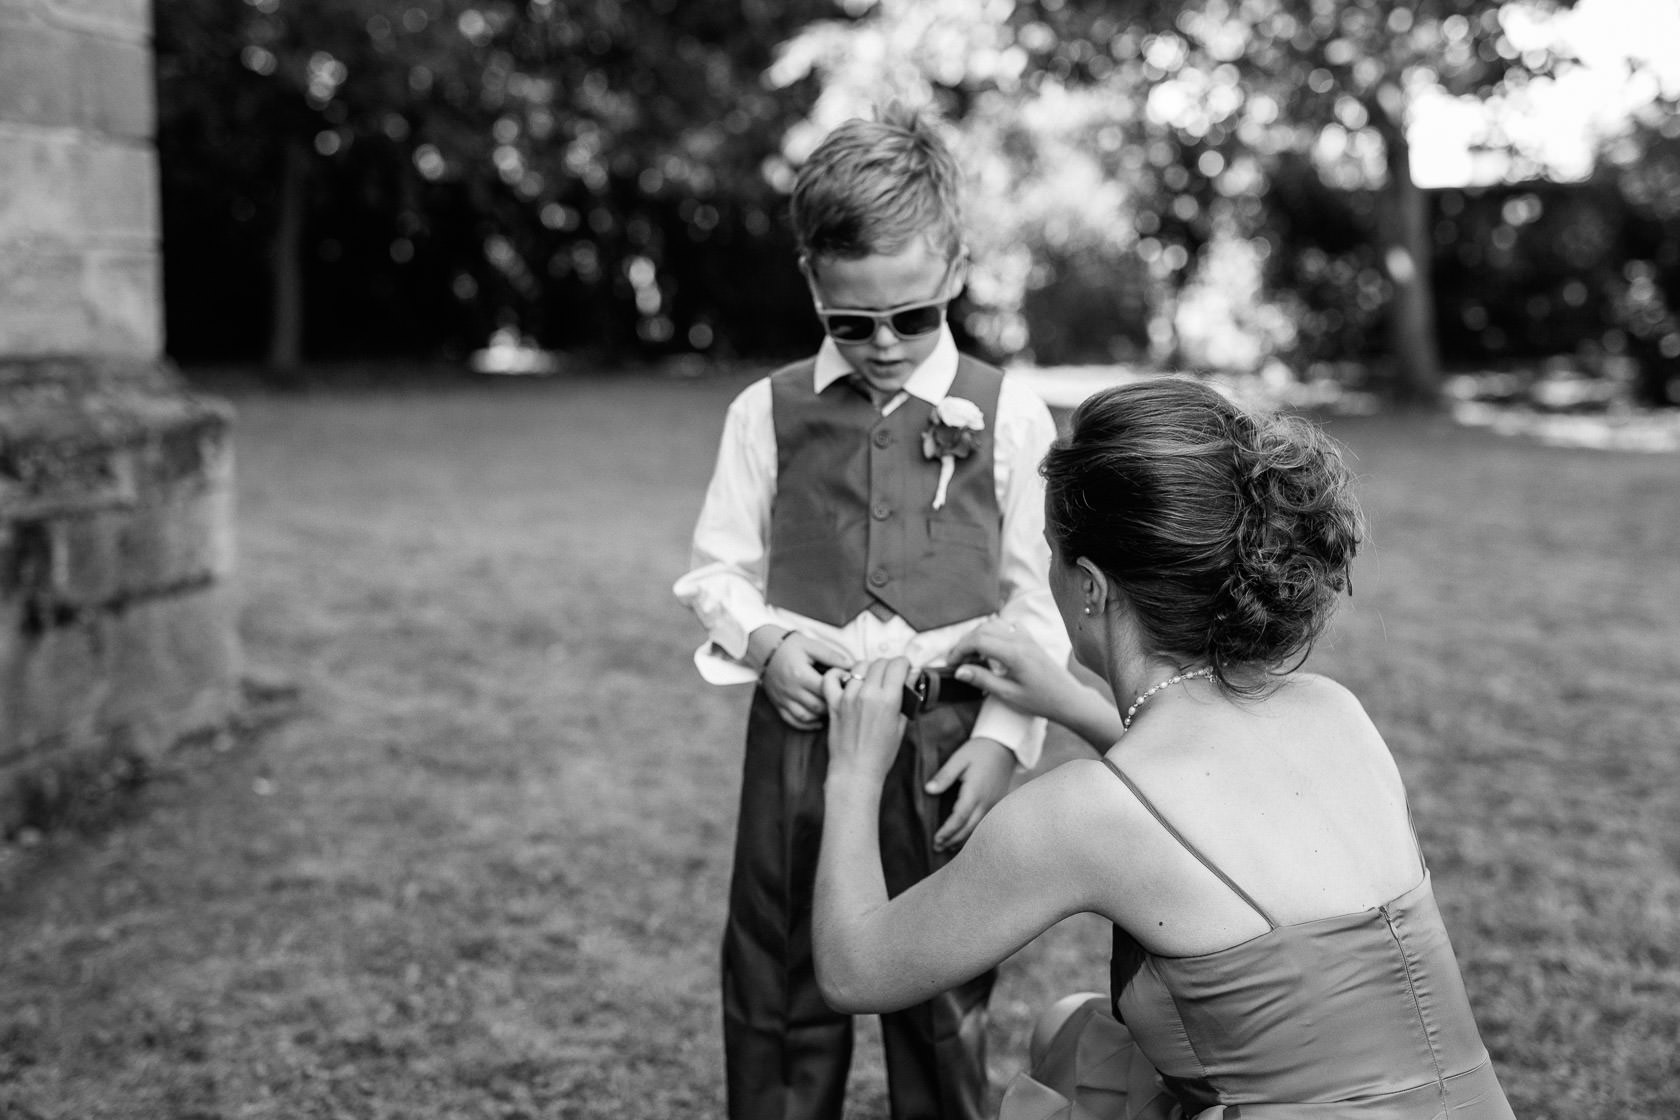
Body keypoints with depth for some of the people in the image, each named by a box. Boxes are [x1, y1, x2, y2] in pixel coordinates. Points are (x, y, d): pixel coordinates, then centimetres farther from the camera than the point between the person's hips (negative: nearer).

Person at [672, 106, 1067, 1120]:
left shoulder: (1009, 417, 0)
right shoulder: (769, 413, 4)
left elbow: (1036, 598, 2)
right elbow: (719, 569, 10)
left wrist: (1005, 734, -7)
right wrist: (763, 639, -10)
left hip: (949, 742, -1)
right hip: (800, 730, 1)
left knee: (943, 1006, 10)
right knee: (778, 997, 9)